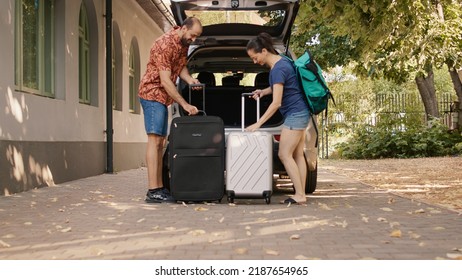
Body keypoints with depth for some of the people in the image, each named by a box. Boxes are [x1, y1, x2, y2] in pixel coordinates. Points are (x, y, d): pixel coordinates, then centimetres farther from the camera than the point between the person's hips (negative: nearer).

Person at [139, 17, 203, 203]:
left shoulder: (184, 44, 6)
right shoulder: (164, 44, -22)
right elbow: (165, 81, -24)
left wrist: (189, 80, -8)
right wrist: (184, 105, -23)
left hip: (163, 97, 9)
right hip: (152, 94, -9)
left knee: (160, 142, 9)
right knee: (154, 140, -15)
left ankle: (159, 188, 13)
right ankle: (152, 191, -18)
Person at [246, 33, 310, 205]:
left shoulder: (278, 69, -21)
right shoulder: (282, 61, 8)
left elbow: (276, 103, -24)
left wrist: (258, 124, -21)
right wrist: (264, 91, 9)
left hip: (295, 114, -10)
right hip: (300, 113, 10)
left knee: (284, 155, -8)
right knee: (297, 155, 9)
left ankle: (299, 195, -8)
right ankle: (301, 194, 11)